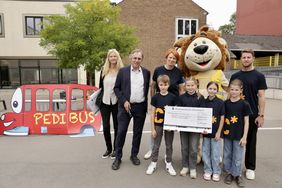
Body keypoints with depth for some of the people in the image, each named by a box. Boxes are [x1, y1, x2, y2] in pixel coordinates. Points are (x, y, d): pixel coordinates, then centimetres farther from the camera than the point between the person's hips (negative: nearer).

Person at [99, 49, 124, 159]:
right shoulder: (104, 71, 4)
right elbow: (100, 86, 9)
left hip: (116, 103, -2)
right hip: (105, 102, 2)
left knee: (116, 126, 8)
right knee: (105, 127, 5)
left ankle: (115, 149, 23)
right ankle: (108, 149, 24)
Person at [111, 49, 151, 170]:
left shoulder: (146, 72, 7)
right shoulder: (122, 71, 2)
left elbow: (147, 89, 10)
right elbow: (116, 88, 1)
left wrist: (146, 105, 2)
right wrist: (124, 101, -10)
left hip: (141, 107, 2)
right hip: (125, 106, -2)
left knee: (138, 132, 11)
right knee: (121, 131, 1)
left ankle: (134, 155, 28)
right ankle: (118, 157, 16)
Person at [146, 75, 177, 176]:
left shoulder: (173, 97, -5)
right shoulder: (155, 97, -5)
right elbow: (152, 114, -3)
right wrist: (153, 128, -4)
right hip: (158, 124, 0)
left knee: (169, 145, 14)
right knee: (156, 145, 11)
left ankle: (168, 164, 30)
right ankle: (153, 163, 28)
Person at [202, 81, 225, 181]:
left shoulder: (220, 102, -8)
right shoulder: (204, 102, -1)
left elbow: (222, 118, -6)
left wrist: (219, 132, -8)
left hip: (215, 132, -2)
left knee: (215, 153, 8)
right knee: (206, 152, 12)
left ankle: (216, 172, 26)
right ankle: (207, 171, 29)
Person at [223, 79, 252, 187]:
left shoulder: (244, 104, -8)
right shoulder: (225, 103, -1)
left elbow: (246, 121, -6)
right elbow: (223, 118, 6)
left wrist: (244, 137, -8)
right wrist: (222, 131, 1)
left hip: (239, 135, -2)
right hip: (227, 134, 3)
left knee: (237, 156, 9)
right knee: (227, 155, 14)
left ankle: (237, 175, 27)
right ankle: (229, 172, 31)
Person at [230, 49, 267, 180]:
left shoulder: (259, 76, -1)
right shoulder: (235, 76, 6)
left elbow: (261, 96, -4)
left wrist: (261, 115, -10)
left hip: (252, 114, -2)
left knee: (251, 141, 9)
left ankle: (250, 168, 22)